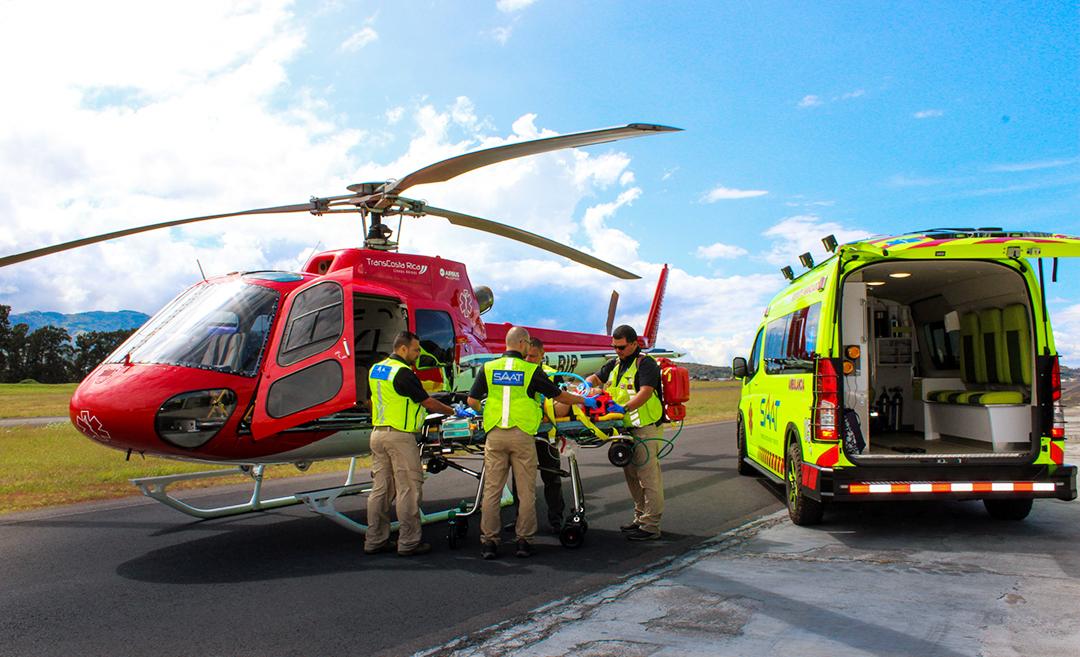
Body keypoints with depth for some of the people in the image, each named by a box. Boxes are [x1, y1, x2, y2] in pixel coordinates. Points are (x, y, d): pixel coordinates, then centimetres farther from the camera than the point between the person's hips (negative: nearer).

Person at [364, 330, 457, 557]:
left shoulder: (375, 369, 12)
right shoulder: (403, 373, -15)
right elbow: (428, 402, -10)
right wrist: (453, 412, 2)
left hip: (378, 434, 9)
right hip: (400, 436, -9)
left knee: (380, 488, 12)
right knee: (408, 489, -2)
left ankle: (375, 540, 16)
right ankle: (409, 542, 1)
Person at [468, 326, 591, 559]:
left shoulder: (488, 368, 4)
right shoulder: (531, 370, -3)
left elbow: (472, 400, 6)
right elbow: (559, 396, 3)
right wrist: (583, 400, 20)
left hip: (495, 435, 3)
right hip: (522, 435, -2)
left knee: (491, 490, 7)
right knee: (526, 492, 7)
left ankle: (489, 542, 7)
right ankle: (524, 541, 10)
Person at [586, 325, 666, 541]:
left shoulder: (645, 363, -10)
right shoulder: (615, 365, 16)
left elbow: (645, 393, -22)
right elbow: (594, 378, 23)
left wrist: (624, 408, -31)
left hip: (646, 428, -9)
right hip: (626, 428, 9)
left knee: (648, 476, -7)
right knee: (632, 475, 15)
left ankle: (651, 525, -3)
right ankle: (641, 518, 26)